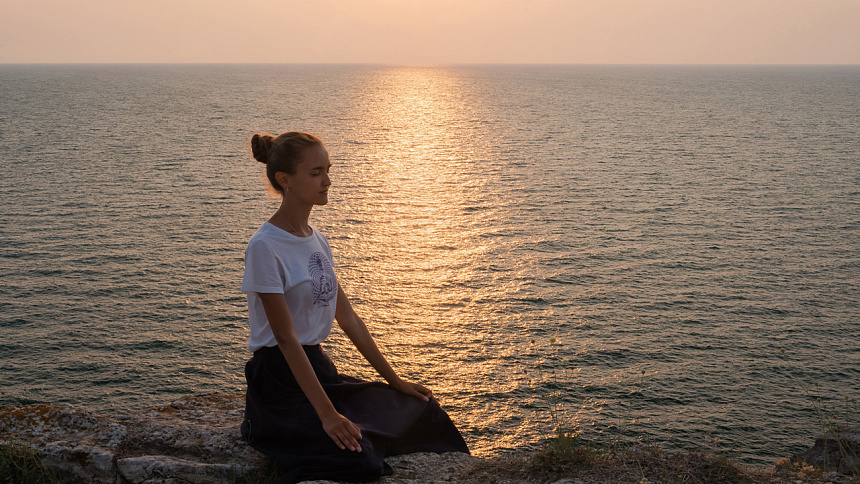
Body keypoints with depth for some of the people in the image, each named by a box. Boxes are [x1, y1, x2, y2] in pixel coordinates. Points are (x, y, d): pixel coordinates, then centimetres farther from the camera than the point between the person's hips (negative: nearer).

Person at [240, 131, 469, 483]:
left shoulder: (316, 241, 10)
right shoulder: (265, 247, -16)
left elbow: (347, 318, 14)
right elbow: (286, 338, -20)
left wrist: (395, 381, 12)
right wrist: (327, 414, -24)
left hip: (317, 368, 7)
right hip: (281, 380, -7)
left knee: (422, 411, -6)